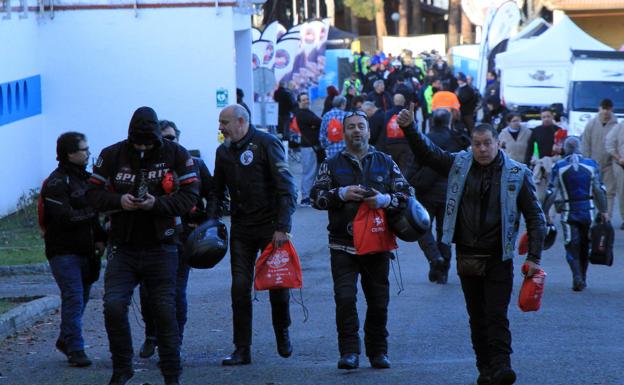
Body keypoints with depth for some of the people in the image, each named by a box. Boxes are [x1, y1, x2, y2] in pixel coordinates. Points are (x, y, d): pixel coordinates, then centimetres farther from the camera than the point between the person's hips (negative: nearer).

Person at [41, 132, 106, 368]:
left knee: (81, 299, 14)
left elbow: (97, 211, 20)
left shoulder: (85, 178, 16)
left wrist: (100, 239, 7)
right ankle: (75, 350, -8)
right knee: (73, 299, -11)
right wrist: (92, 213, -15)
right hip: (64, 252, -8)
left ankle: (65, 340, 30)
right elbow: (65, 218, -22)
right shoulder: (57, 183, -12)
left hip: (85, 251, 8)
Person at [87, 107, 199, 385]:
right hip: (123, 249, 1)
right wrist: (118, 200, -18)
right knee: (113, 306, -12)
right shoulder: (111, 156, 0)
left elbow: (190, 196, -8)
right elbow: (93, 193, 2)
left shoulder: (176, 155, -4)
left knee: (165, 311, 1)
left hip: (160, 250, -1)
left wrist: (157, 203, -23)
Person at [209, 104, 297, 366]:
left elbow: (286, 188, -11)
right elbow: (217, 192, 20)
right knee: (240, 288, -2)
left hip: (271, 227, -5)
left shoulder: (266, 144, -8)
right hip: (241, 231, 5)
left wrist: (282, 227, -17)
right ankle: (242, 350, 2)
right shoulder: (223, 151, 11)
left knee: (278, 285, 1)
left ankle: (283, 334, 26)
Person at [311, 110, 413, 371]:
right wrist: (342, 194, -15)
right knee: (345, 298, -12)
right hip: (343, 244, -1)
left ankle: (378, 351, 18)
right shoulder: (332, 164, 9)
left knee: (379, 301, 5)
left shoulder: (385, 163, 11)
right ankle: (349, 352, -8)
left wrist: (385, 200, -12)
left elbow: (406, 194, 7)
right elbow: (317, 197, 0)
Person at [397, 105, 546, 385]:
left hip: (498, 258, -3)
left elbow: (535, 217, 0)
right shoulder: (459, 164, 5)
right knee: (477, 317, 8)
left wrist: (534, 257, -5)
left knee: (497, 316, -11)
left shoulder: (517, 174, -3)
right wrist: (409, 128, -12)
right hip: (467, 256, 3)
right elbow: (426, 152, 6)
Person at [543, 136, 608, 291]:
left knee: (572, 246, 2)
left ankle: (577, 278, -16)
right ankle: (582, 279, 22)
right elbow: (599, 190, 2)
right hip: (587, 211, 2)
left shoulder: (558, 167, -4)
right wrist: (604, 210, 11)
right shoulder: (591, 165, 0)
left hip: (568, 212, -2)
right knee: (585, 246, 15)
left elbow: (551, 192, -5)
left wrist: (545, 212, 4)